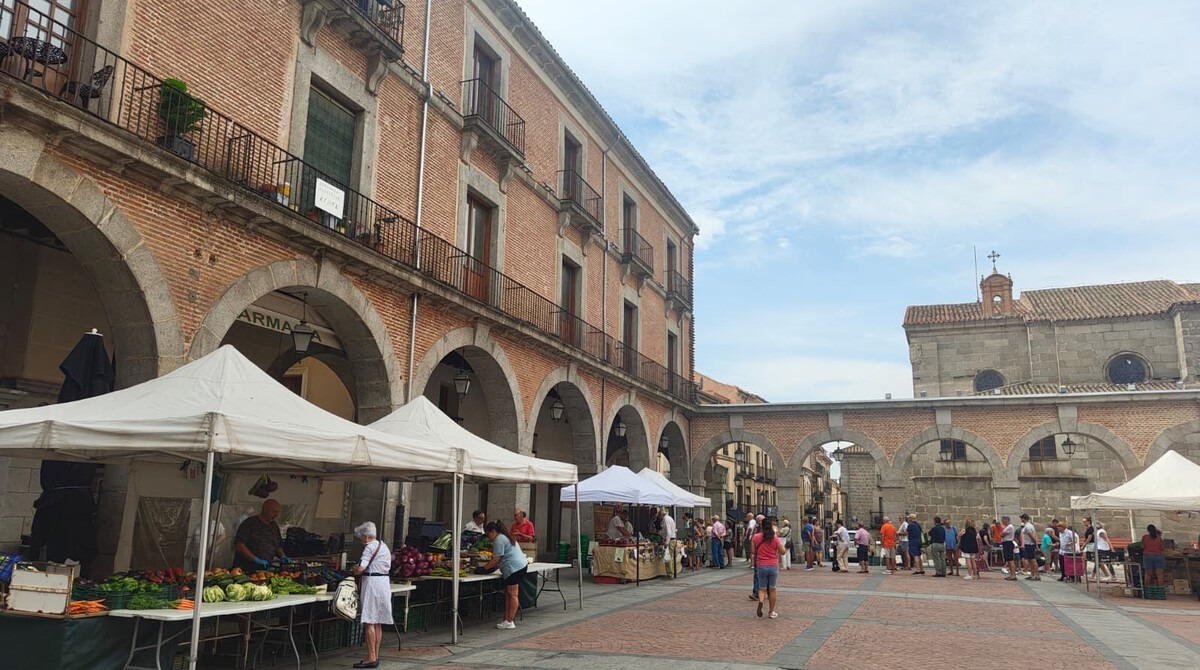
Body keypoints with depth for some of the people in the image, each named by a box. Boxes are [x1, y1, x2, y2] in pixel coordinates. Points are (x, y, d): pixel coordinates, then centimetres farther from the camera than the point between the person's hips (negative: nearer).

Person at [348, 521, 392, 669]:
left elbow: (360, 569, -21)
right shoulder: (383, 546, 16)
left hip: (372, 583, -9)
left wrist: (353, 570, 2)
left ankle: (371, 658, -3)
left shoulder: (370, 547, -12)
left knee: (369, 623, -4)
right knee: (378, 623, 12)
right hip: (384, 583, 9)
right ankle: (375, 656, 16)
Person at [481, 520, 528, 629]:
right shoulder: (506, 536, 23)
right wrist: (492, 567, 20)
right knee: (508, 594, 13)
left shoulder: (499, 540, -10)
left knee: (512, 595, -6)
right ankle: (506, 619, 16)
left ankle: (509, 622, -2)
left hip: (514, 568, -11)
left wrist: (484, 568, -2)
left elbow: (496, 559, -12)